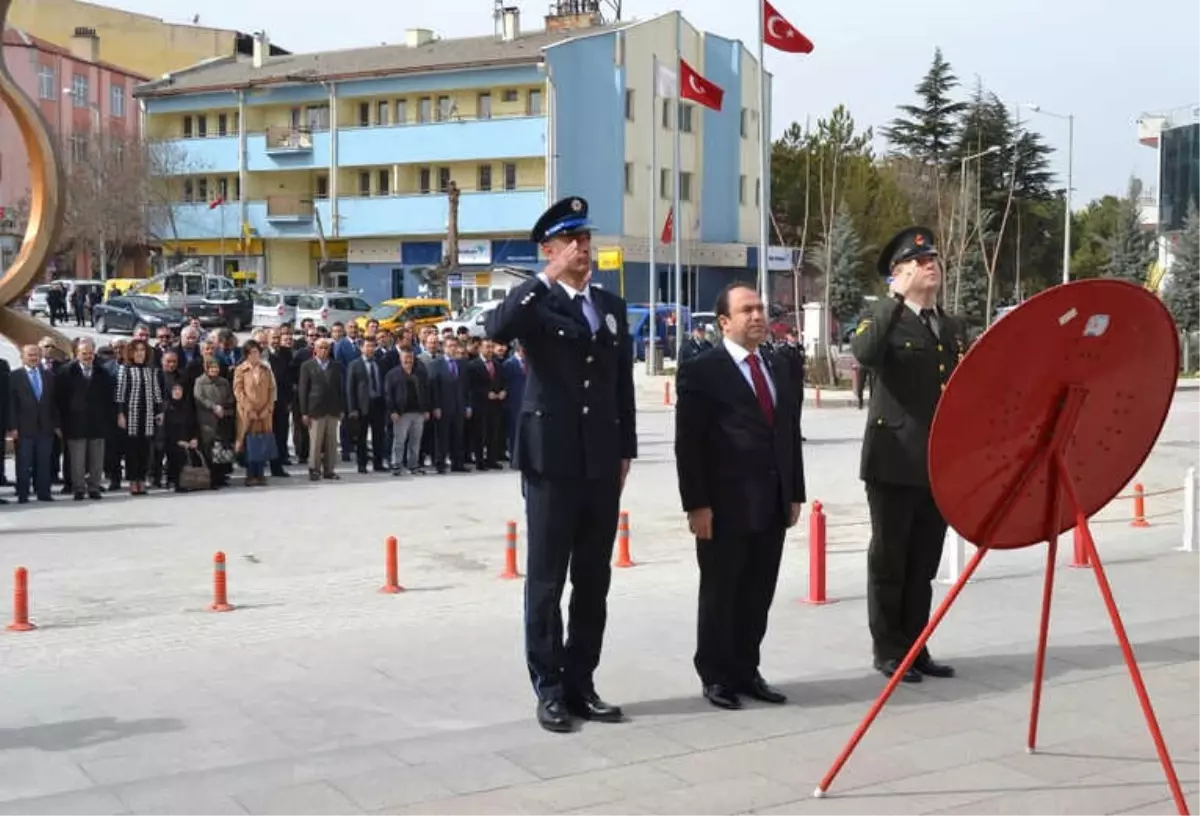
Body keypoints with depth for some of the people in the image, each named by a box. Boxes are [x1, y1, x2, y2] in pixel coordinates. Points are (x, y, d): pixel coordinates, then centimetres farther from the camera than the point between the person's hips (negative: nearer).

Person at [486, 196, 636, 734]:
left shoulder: (611, 305, 14)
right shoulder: (536, 302, -3)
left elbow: (622, 383, 16)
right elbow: (496, 331, -26)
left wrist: (626, 450, 12)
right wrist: (547, 280, -24)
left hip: (602, 462, 5)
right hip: (551, 460, -5)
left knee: (593, 581, 10)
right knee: (546, 580, 2)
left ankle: (580, 684, 20)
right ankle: (549, 689, 11)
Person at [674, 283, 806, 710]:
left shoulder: (780, 368, 15)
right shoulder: (701, 370, -7)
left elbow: (791, 435, 17)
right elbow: (688, 444, -10)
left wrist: (795, 494, 12)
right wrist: (697, 504, -15)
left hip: (772, 504, 6)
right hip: (725, 505, -6)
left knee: (758, 596, 11)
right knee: (719, 596, 5)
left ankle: (746, 672, 22)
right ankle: (716, 677, 17)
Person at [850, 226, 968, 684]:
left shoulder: (953, 329, 17)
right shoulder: (882, 318, -3)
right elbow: (863, 354, -26)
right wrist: (896, 301, -22)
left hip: (941, 464, 6)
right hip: (895, 461, -6)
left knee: (924, 563, 11)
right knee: (889, 560, 2)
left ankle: (916, 648, 20)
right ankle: (889, 651, 10)